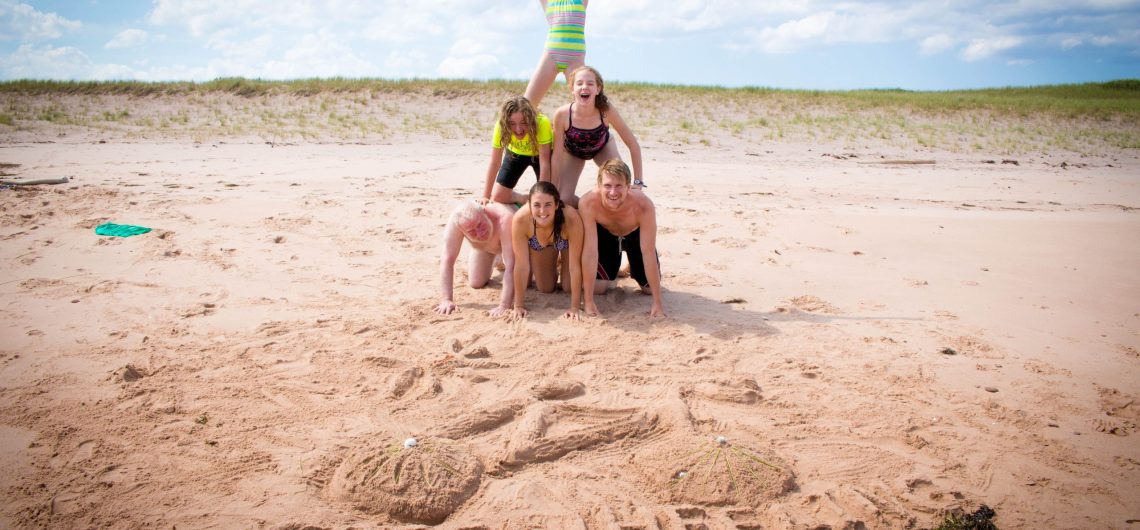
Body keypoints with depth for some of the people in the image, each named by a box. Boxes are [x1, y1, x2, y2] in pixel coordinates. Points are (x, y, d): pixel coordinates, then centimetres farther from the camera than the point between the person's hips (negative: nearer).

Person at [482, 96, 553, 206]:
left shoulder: (542, 123, -40)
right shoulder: (500, 127, -33)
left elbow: (544, 162, -36)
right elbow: (494, 163, -25)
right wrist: (486, 196, -26)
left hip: (539, 154, -2)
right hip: (515, 154, 2)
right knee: (498, 197, -4)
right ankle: (523, 199, 22)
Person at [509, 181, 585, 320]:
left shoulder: (572, 219, -44)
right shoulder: (520, 219, -40)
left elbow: (575, 264, -35)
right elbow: (521, 265, -31)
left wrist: (575, 307, -31)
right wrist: (519, 306, -26)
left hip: (567, 243, -1)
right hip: (539, 245, 1)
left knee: (568, 287, 0)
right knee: (545, 289, 7)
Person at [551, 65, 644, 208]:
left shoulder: (606, 111, -35)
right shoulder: (562, 114, -36)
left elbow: (633, 145, -25)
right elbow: (557, 156, -24)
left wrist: (638, 182, -26)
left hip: (602, 147, 0)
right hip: (572, 151, 0)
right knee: (563, 200, -13)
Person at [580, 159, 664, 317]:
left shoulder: (643, 205, -39)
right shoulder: (588, 203, -39)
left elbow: (648, 253, -33)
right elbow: (590, 251, -35)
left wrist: (658, 303, -30)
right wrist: (589, 302, -34)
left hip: (635, 235, 0)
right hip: (605, 235, 0)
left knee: (650, 288, 1)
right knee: (595, 287, -11)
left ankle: (632, 268, 35)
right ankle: (611, 272, 25)